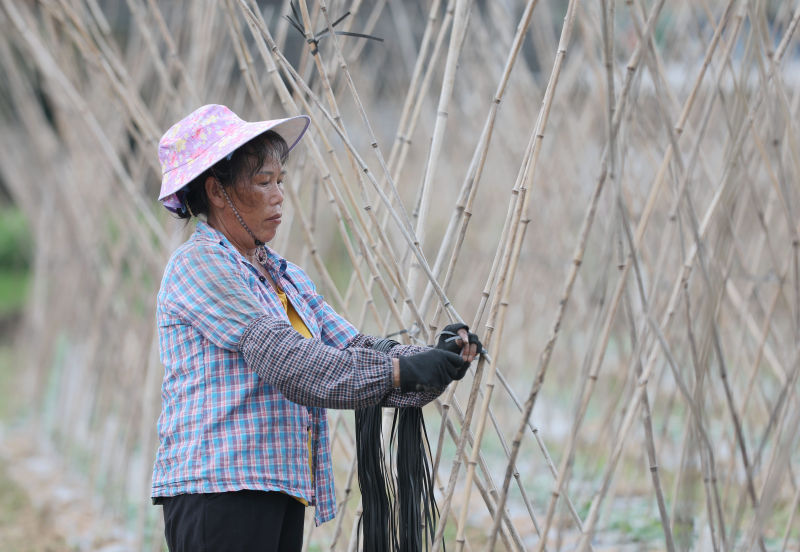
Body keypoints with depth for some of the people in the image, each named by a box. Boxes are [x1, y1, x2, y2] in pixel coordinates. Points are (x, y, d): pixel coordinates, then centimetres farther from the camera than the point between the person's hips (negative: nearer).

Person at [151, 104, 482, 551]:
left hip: (281, 495, 8)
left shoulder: (284, 276, 20)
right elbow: (284, 360, -17)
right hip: (219, 493, -8)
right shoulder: (198, 267, -8)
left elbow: (352, 349, 10)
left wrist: (437, 358, -8)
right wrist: (399, 373, -20)